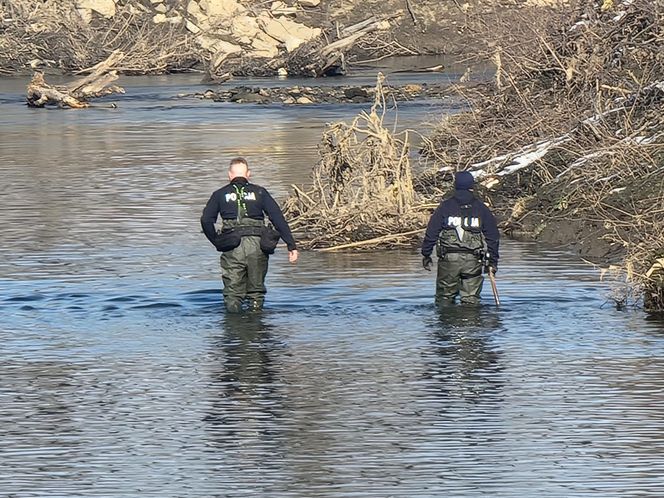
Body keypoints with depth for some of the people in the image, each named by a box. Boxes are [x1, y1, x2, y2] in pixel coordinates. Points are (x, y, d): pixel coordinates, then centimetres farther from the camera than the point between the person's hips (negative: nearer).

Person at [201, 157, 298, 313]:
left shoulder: (220, 194, 14)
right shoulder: (259, 192, 14)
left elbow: (206, 220, 3)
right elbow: (278, 218, 6)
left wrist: (217, 242, 12)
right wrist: (291, 245, 4)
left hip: (233, 248, -1)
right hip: (257, 245, 1)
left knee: (233, 293, 2)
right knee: (256, 291, 14)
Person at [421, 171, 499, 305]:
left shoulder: (445, 206, 3)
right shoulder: (481, 209, 7)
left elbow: (431, 233, 2)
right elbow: (493, 237, 9)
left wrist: (426, 255, 12)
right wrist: (492, 262, 16)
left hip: (449, 258, -1)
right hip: (473, 259, 1)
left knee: (444, 296, 8)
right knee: (471, 298, 2)